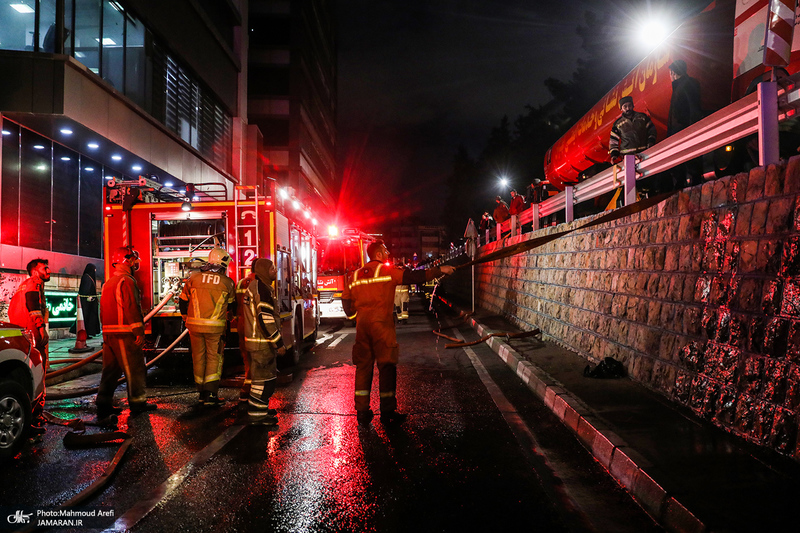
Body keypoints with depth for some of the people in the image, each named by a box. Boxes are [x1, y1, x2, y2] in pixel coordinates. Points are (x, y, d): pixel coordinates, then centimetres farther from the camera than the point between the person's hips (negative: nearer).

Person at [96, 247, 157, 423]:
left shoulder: (108, 283, 17)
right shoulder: (126, 281, -13)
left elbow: (103, 310, 21)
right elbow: (132, 309, -19)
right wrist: (139, 332, -17)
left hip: (109, 333, 9)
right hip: (124, 333, -9)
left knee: (111, 369, 12)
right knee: (134, 368, 2)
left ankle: (104, 405, 12)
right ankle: (137, 403, 10)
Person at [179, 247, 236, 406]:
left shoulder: (194, 278, 4)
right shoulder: (227, 282, -1)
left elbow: (183, 301, 10)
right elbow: (231, 304, 11)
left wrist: (187, 319, 23)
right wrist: (229, 319, 29)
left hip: (195, 325, 3)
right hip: (215, 327, -3)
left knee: (198, 358, 13)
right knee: (214, 358, 5)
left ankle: (202, 393, 21)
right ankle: (210, 395, -1)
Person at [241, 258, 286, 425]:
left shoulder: (254, 286, 16)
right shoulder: (262, 288, -18)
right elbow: (265, 319, -24)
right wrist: (279, 343, -21)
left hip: (257, 340, 11)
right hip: (263, 343, -11)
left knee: (262, 376, 19)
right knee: (263, 378, -4)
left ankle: (261, 409, 30)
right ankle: (256, 415, 2)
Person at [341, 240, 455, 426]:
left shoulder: (354, 276, 13)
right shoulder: (387, 271, -3)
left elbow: (348, 308, 12)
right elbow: (414, 277, -6)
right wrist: (439, 270, -2)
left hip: (362, 325, 5)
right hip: (381, 323, -5)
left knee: (363, 367, 10)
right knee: (386, 367, 1)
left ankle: (362, 412, 13)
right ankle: (387, 412, 5)